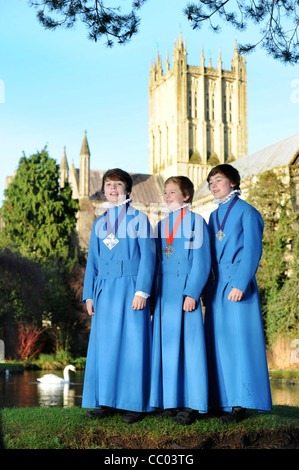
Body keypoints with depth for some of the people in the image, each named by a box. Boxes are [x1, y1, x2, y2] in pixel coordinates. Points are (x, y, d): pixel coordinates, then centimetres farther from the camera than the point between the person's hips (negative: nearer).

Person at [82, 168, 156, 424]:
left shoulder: (139, 218, 3)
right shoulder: (99, 223, 16)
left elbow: (148, 256, -3)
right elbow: (92, 261, 17)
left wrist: (142, 291, -12)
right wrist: (89, 295, 9)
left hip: (129, 288, -4)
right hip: (104, 291, 4)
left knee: (132, 344, -3)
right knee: (104, 344, 2)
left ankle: (136, 403, 3)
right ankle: (106, 401, 10)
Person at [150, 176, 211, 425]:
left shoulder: (195, 221, 0)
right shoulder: (161, 225, 17)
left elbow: (202, 261, -7)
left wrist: (192, 293, -15)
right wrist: (152, 293, 9)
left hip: (185, 290, -6)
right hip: (164, 292, 6)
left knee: (187, 342, -5)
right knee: (166, 342, 5)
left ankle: (190, 404, 0)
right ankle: (170, 400, 12)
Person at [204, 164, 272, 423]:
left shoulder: (246, 212, -1)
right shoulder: (214, 216, 19)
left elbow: (252, 251, -9)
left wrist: (240, 284, -18)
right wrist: (207, 288, 11)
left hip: (238, 284, -7)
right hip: (217, 286, 7)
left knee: (239, 340, -6)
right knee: (218, 342, 4)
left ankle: (240, 404, -2)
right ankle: (222, 400, 10)